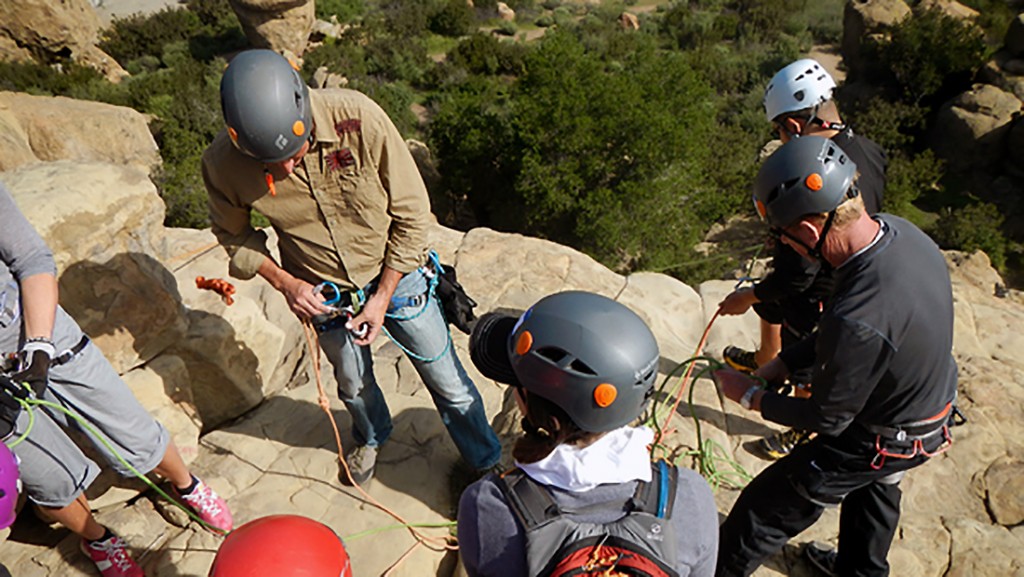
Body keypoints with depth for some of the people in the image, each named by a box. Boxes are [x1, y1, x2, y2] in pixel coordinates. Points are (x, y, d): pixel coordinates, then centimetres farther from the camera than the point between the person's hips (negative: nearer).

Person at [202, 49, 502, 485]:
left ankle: (487, 462, 40)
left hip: (396, 276, -1)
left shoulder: (359, 118, -30)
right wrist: (285, 283, -14)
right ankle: (371, 437, 62)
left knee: (447, 382, 12)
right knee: (354, 385, 25)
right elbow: (233, 233, 0)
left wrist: (383, 297, -15)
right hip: (323, 296, 2)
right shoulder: (223, 164, -22)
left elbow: (411, 212, -18)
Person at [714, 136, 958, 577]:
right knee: (875, 487, 36)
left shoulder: (857, 321, -43)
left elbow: (828, 419, -25)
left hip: (879, 439, -9)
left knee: (764, 512, 8)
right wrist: (784, 362, -4)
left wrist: (750, 396, -12)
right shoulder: (896, 231, -17)